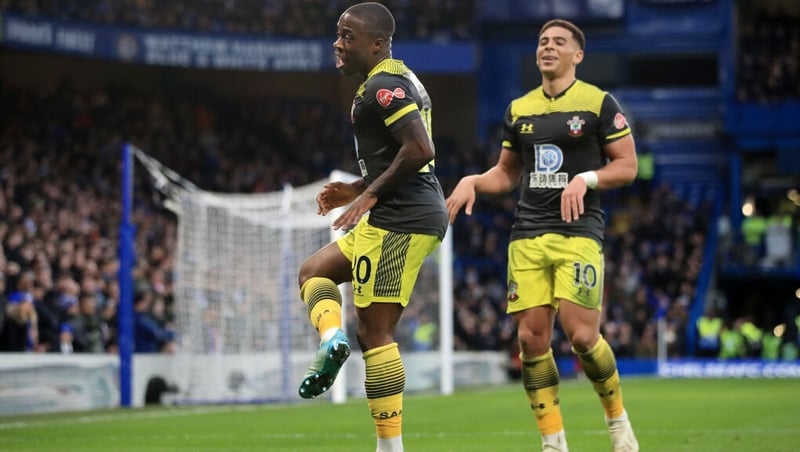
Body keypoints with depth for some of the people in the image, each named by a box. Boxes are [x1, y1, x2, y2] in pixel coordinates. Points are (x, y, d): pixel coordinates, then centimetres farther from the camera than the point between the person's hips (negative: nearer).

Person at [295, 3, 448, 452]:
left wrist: (370, 194, -17)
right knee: (314, 271, 22)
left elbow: (420, 149, -25)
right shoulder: (400, 79, 18)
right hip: (404, 217, 11)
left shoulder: (383, 85, -14)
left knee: (375, 331, -8)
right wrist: (358, 191, 18)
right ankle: (333, 339, -2)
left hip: (400, 221, -11)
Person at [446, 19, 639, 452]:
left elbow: (628, 166, 0)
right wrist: (472, 181, 5)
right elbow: (506, 173, 24)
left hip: (578, 233, -4)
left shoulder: (599, 103, 1)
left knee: (581, 335, -14)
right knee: (531, 336, -4)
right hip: (528, 234, 5)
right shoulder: (519, 110, 15)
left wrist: (586, 178, -16)